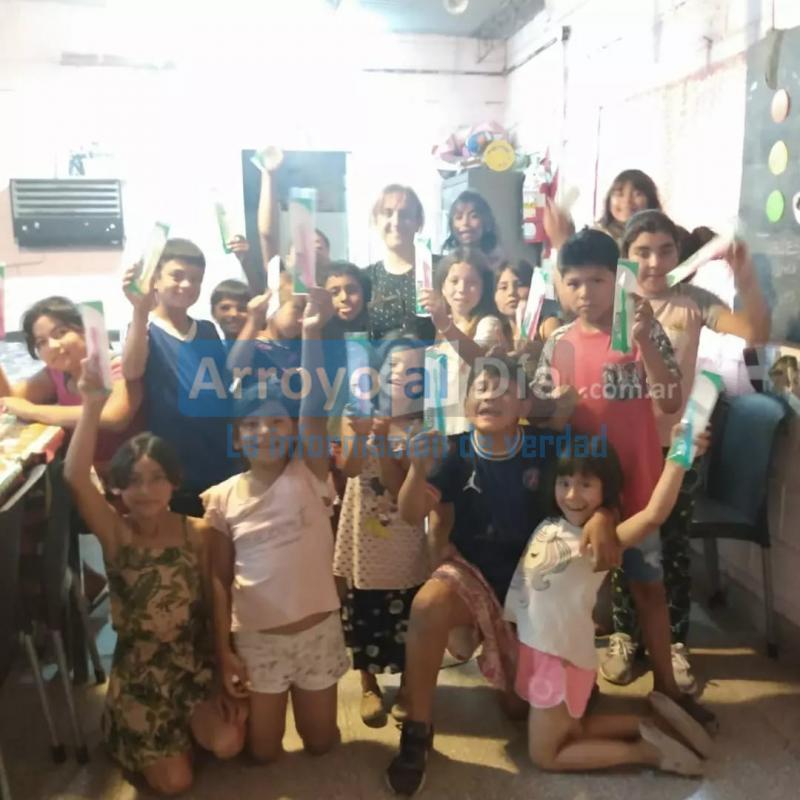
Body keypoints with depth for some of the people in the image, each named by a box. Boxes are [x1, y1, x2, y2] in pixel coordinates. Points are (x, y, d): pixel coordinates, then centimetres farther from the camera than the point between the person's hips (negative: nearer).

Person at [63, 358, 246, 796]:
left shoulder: (195, 532, -10)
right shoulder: (114, 533, -15)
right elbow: (75, 478, -33)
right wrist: (92, 404, -42)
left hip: (195, 659, 1)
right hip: (139, 668, -1)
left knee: (226, 746, -17)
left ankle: (186, 725, 18)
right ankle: (134, 736, 30)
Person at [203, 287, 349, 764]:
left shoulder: (309, 475, -10)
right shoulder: (222, 498, -6)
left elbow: (314, 411, -25)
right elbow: (219, 578, -1)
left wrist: (312, 334, -35)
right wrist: (224, 650, -4)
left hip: (318, 630, 0)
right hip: (256, 637, 1)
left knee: (321, 742, 16)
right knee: (264, 751, 15)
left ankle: (308, 707, 47)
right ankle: (256, 710, 45)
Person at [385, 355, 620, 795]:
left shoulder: (544, 446, -15)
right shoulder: (457, 452, -14)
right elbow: (412, 514, -19)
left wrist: (601, 517, -31)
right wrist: (418, 470, -40)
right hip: (472, 570, -1)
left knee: (523, 703, 8)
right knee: (427, 605, -36)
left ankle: (511, 680, 48)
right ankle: (417, 730, -16)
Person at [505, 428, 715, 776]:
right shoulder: (548, 525, 1)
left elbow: (653, 515, -38)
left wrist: (677, 458, -44)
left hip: (562, 658, -8)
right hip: (534, 649, 8)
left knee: (546, 756, 5)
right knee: (570, 732, 21)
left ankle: (648, 750, 12)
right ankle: (651, 725, 27)